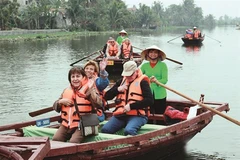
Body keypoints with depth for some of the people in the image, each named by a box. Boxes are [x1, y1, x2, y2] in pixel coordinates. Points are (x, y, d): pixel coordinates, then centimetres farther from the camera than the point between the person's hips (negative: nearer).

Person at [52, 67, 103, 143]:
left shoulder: (89, 90, 0)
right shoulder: (66, 91, 14)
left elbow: (99, 104, -16)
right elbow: (56, 107, 19)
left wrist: (90, 91, -27)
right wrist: (61, 101, -2)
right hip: (66, 124, 5)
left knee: (73, 142, -26)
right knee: (55, 140, -14)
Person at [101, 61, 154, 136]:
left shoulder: (142, 82, 2)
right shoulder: (121, 81, 18)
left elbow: (149, 100, -9)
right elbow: (107, 96, 18)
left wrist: (131, 106, -14)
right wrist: (118, 89, -1)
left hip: (137, 115, -5)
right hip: (120, 114, 5)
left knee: (129, 130, -35)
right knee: (105, 129, -18)